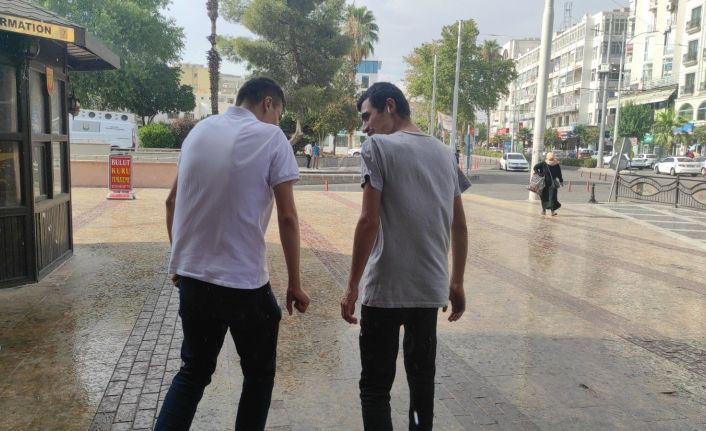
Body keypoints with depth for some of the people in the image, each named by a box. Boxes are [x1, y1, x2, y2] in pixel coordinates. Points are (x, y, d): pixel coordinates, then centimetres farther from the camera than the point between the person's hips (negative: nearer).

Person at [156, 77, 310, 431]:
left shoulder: (199, 130, 8)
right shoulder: (271, 138, -7)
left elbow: (172, 203, 13)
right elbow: (287, 219, -12)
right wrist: (295, 284, -4)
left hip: (192, 276, 5)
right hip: (244, 282, -5)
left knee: (193, 370, 22)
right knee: (258, 373, 17)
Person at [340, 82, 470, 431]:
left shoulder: (378, 147, -6)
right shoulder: (444, 153, 12)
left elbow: (369, 222, -14)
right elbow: (459, 226, 12)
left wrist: (352, 287, -9)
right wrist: (457, 283, 19)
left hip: (386, 289, -6)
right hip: (431, 288, 6)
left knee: (375, 386, 4)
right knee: (422, 377, 19)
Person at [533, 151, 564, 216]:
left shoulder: (557, 165, -1)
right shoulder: (543, 164, -6)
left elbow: (559, 174, 9)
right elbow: (535, 167, 4)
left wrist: (561, 181, 12)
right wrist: (539, 173, -8)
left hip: (553, 184, 0)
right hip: (545, 184, 0)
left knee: (553, 197, -9)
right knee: (544, 196, 9)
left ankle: (553, 211, -8)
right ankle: (543, 209, 26)